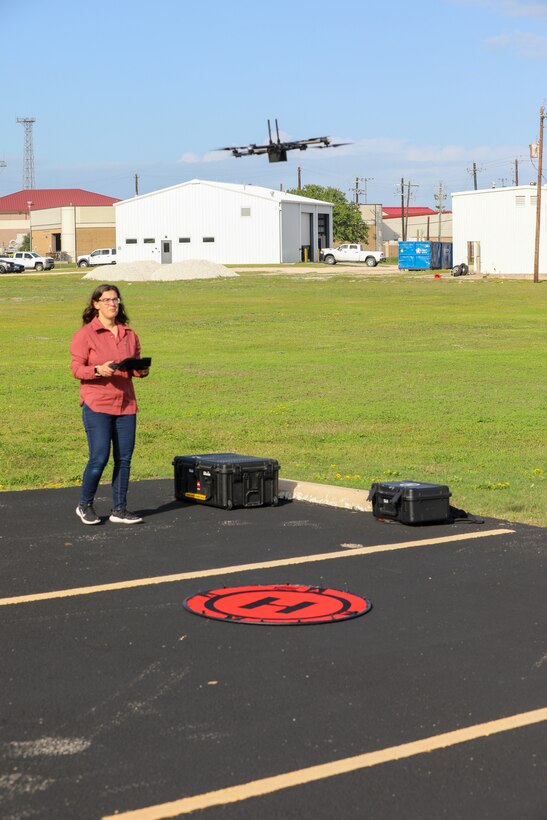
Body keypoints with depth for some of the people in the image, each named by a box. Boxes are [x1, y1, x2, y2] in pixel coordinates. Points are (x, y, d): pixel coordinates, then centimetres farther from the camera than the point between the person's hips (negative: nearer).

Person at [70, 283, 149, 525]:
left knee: (124, 459, 4)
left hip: (126, 404, 5)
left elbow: (135, 366, 20)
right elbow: (76, 369, -6)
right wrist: (98, 370, -23)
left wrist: (142, 371, -3)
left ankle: (119, 510, 14)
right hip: (97, 405, -5)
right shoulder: (85, 334, -3)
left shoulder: (129, 334, 13)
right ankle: (85, 505, 12)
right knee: (99, 458, -9)